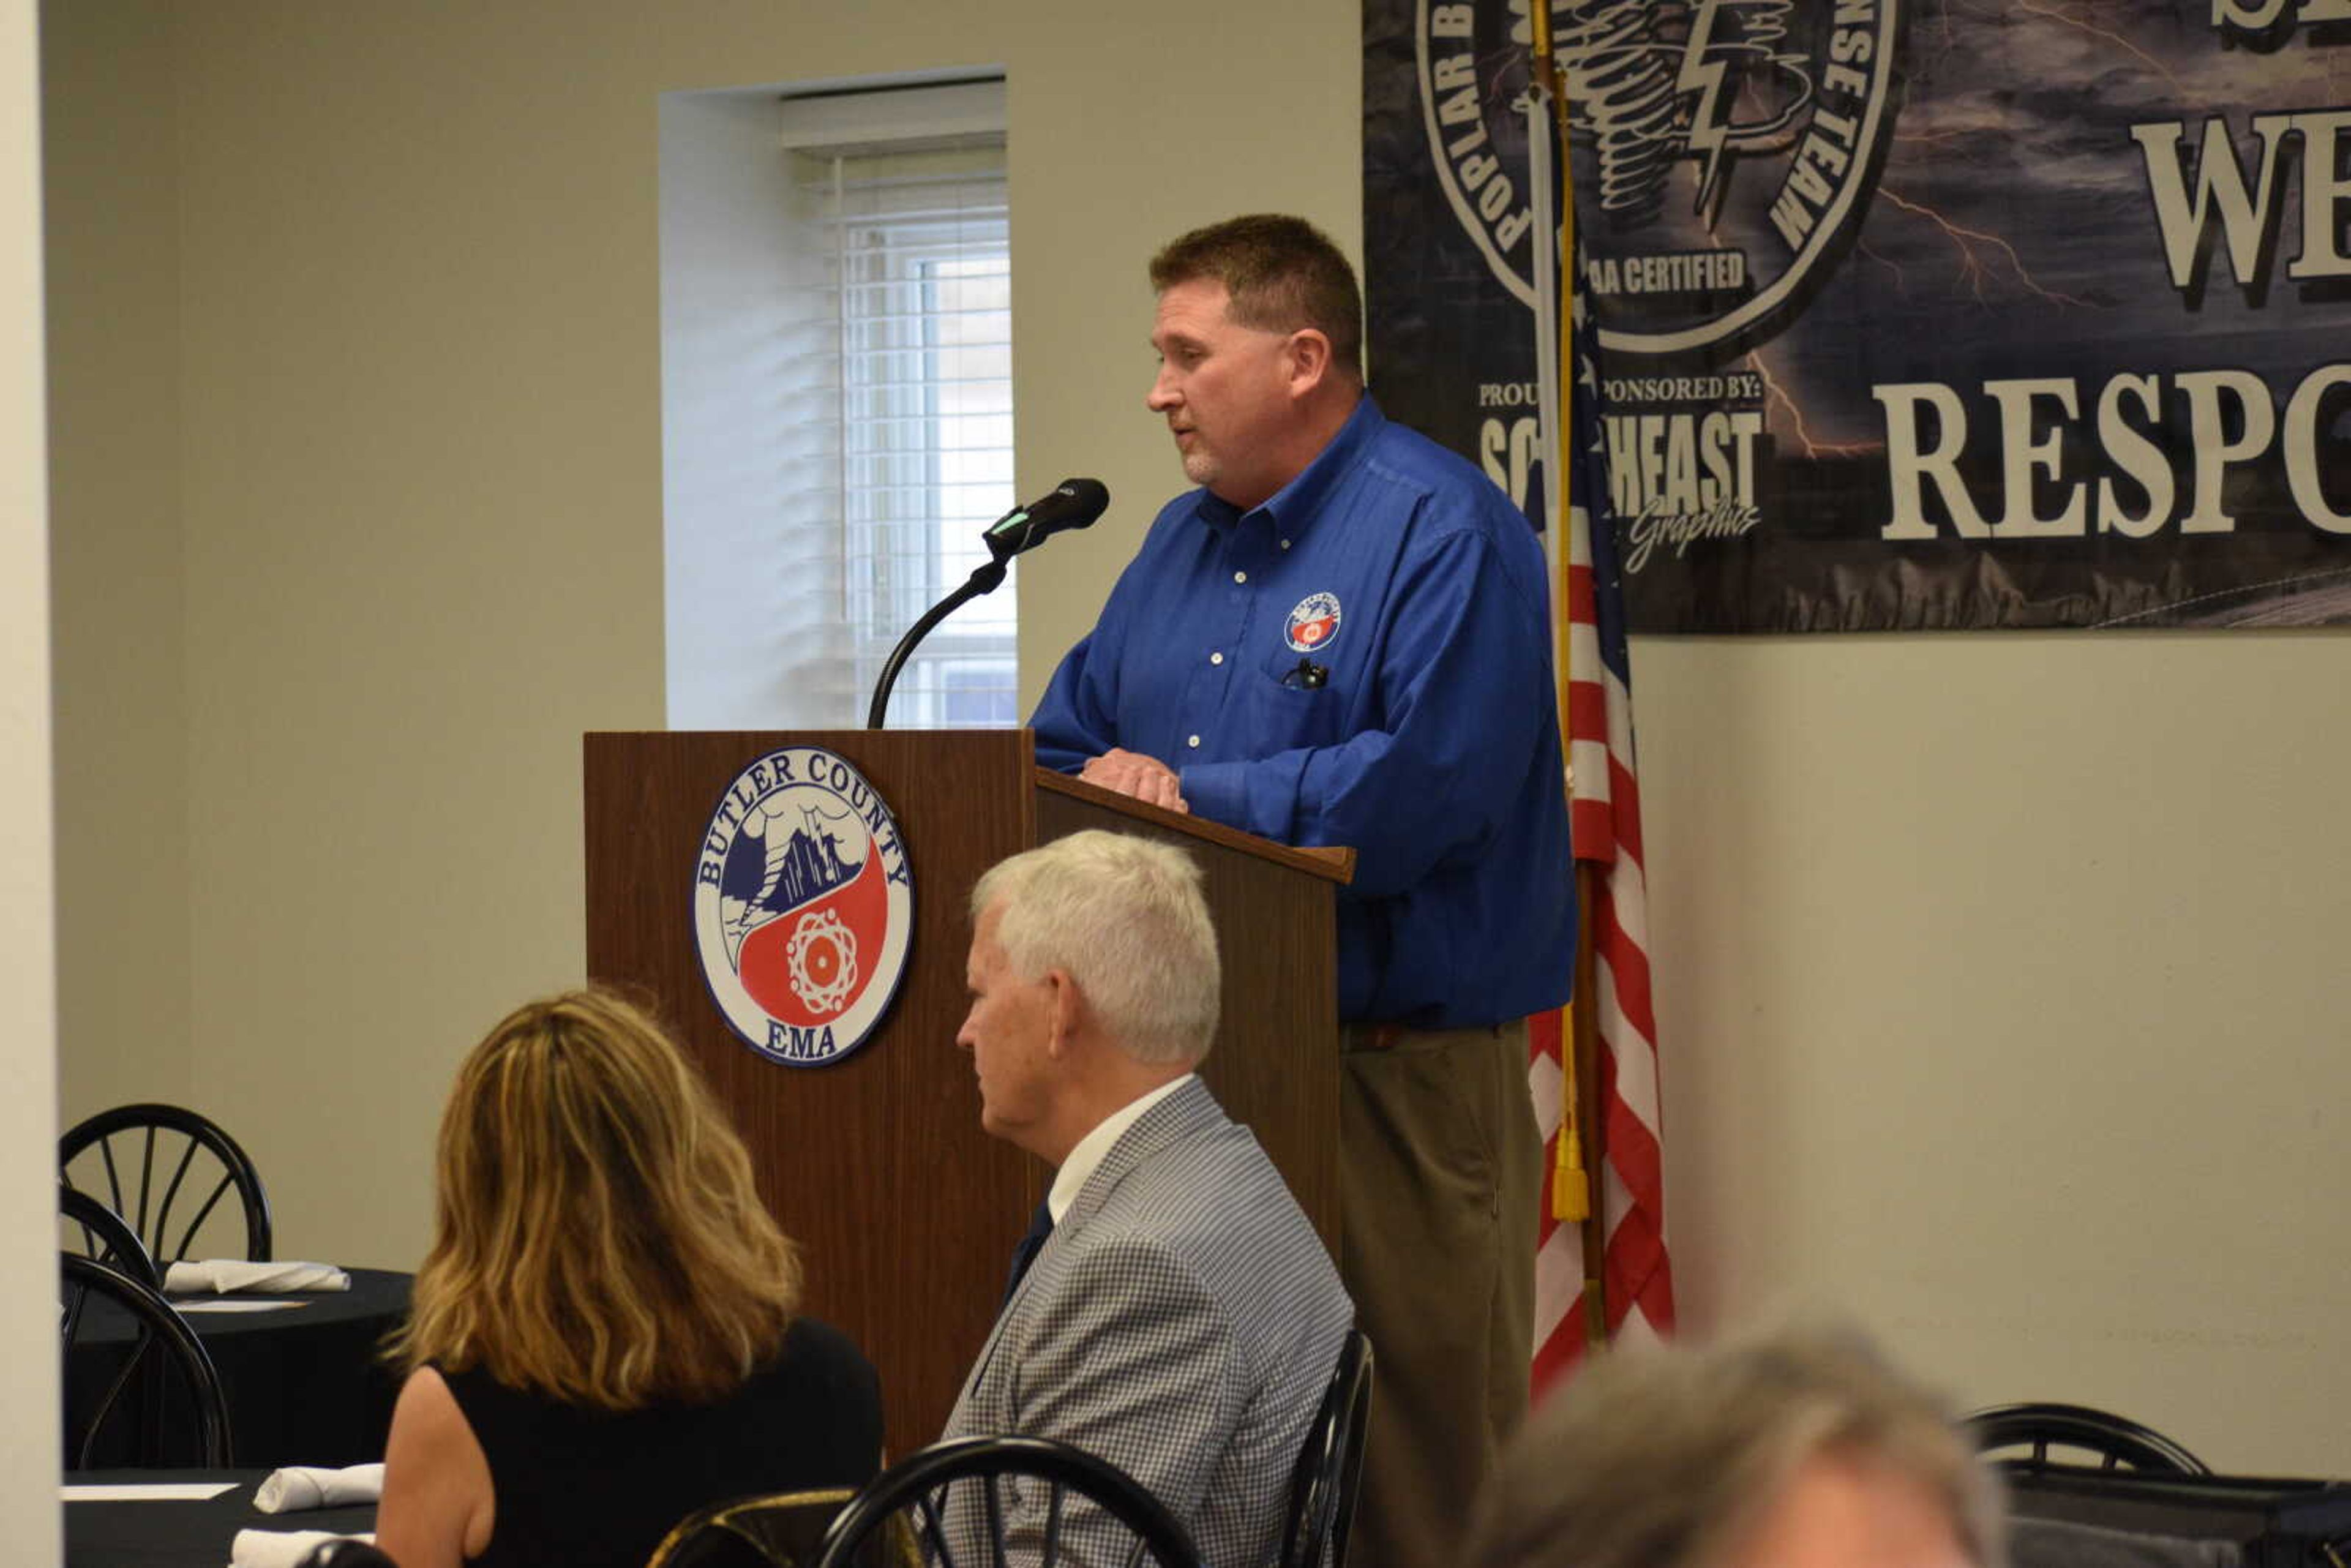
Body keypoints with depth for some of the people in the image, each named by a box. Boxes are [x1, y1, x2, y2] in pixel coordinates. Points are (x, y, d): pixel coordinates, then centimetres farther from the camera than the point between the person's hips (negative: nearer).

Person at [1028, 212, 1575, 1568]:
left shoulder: (1445, 533, -10)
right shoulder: (1184, 542, 17)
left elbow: (1424, 789, -22)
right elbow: (1067, 752, 19)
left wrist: (1193, 793, -14)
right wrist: (1100, 787, -5)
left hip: (1399, 1066, -8)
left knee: (1427, 1446, -3)